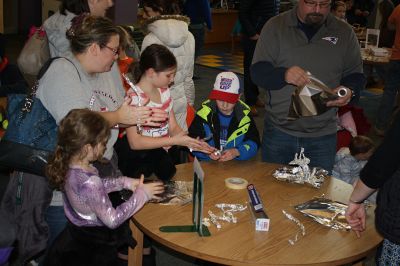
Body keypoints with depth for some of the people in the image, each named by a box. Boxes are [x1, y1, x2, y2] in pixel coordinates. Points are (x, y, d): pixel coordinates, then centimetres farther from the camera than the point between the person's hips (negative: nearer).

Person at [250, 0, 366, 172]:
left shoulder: (344, 32, 3)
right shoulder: (275, 27, -2)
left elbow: (355, 74, 9)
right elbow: (257, 72, -6)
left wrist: (350, 91, -15)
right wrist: (283, 75, -27)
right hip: (278, 132, 0)